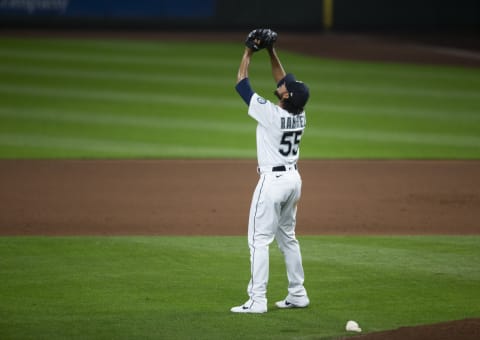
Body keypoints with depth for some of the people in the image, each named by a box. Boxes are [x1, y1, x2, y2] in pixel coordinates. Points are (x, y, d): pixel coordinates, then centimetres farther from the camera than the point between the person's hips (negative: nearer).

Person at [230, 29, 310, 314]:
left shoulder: (271, 114, -19)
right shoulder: (300, 114, 0)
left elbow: (241, 84, -12)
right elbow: (284, 80, 16)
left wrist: (249, 54, -3)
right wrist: (272, 53, 16)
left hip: (273, 180, -8)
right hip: (293, 178, 8)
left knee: (259, 239, -6)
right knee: (288, 237, 18)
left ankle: (257, 300, -11)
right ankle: (298, 294, 20)